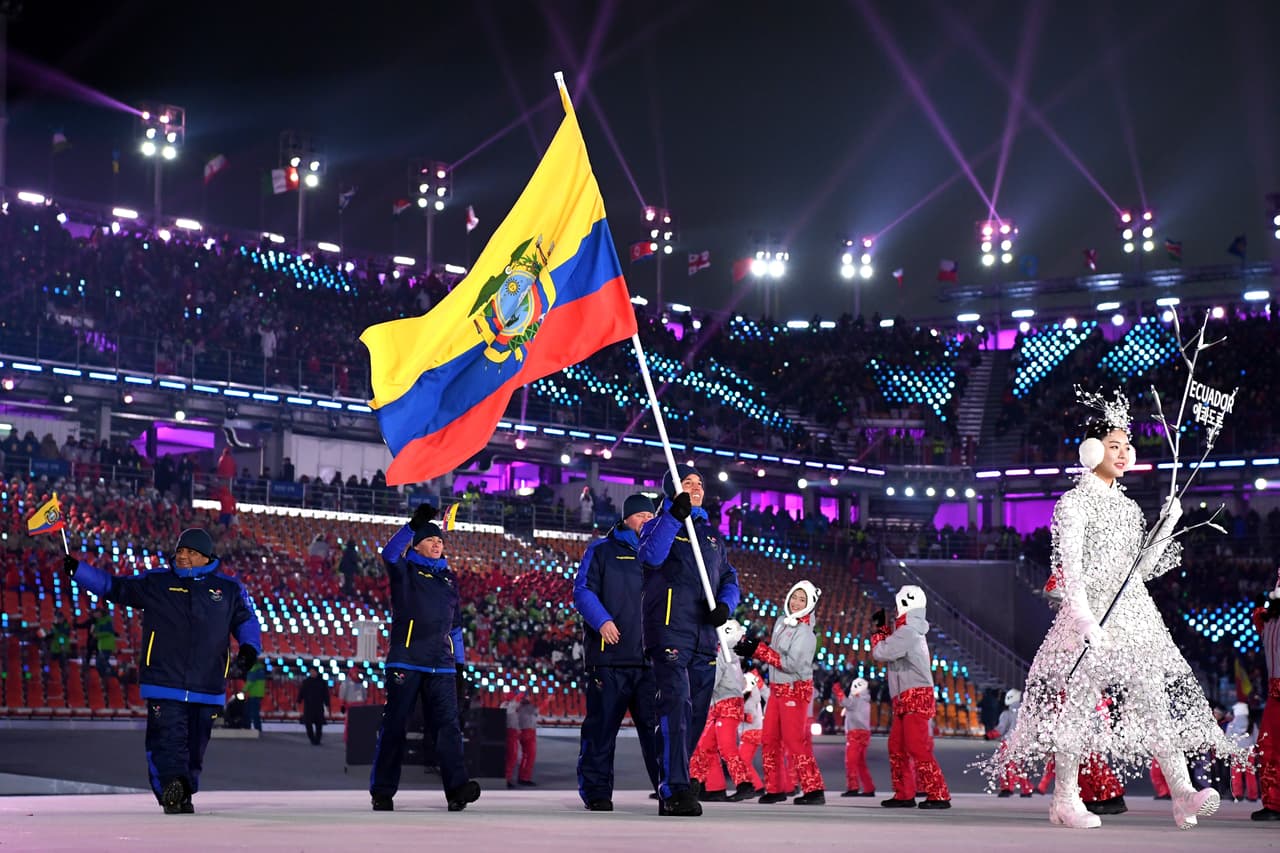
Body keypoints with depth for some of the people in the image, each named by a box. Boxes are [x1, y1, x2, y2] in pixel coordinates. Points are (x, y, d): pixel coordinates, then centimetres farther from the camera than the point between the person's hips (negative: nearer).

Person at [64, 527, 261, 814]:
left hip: (207, 689, 1)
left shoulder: (229, 589, 10)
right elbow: (113, 586, 17)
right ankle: (171, 787, -25)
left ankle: (183, 795, 20)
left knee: (194, 746, 7)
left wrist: (249, 648, -2)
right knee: (168, 739, -16)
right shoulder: (155, 583, 10)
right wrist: (77, 569, 10)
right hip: (164, 685, -1)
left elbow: (247, 620, 17)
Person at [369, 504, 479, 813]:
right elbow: (389, 554, -17)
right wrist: (413, 524, -26)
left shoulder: (449, 579, 20)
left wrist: (459, 660, 17)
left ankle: (457, 788, -19)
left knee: (447, 724, -9)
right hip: (405, 661, -3)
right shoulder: (405, 571, 7)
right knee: (394, 725, -1)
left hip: (441, 665, 4)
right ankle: (382, 791, 6)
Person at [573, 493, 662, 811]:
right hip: (610, 656, -3)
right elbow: (582, 590, 0)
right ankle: (596, 790, 5)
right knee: (602, 725, -1)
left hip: (651, 658, 3)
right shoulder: (602, 551, 7)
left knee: (657, 724, -3)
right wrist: (602, 620, -16)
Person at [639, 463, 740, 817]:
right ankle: (675, 791, -20)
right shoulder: (660, 524, 6)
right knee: (676, 706, -17)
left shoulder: (711, 533, 23)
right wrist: (675, 516, -23)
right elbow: (650, 556, -16)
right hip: (670, 631, -6)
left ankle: (670, 788, 17)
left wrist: (724, 605, -1)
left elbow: (729, 578, 19)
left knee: (697, 714, 7)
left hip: (705, 636, 6)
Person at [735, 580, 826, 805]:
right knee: (770, 739, 10)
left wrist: (758, 650, -24)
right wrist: (753, 647, -2)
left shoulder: (805, 632, -17)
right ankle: (776, 788, 19)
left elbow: (791, 664, -25)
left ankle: (814, 790, -11)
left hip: (796, 689, -9)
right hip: (778, 689, 9)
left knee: (795, 741, -13)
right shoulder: (781, 622, 9)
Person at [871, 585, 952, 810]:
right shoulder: (909, 630, 18)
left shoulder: (908, 631, -14)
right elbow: (890, 650, 26)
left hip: (915, 697, -10)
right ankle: (904, 795, 16)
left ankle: (939, 795, -17)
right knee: (897, 747, 11)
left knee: (918, 748, -15)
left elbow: (880, 653, -14)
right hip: (904, 700, 10)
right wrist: (883, 627, 20)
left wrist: (877, 634, 4)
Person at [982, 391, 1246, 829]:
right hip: (1090, 613, -6)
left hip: (1133, 611, 6)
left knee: (1155, 695, -5)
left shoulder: (1128, 507, 19)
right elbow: (1070, 567, -11)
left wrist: (1167, 526, 11)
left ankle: (1182, 793, -13)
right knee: (1080, 699, -4)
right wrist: (1085, 619, -21)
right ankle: (1066, 799, 4)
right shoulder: (1074, 502, -2)